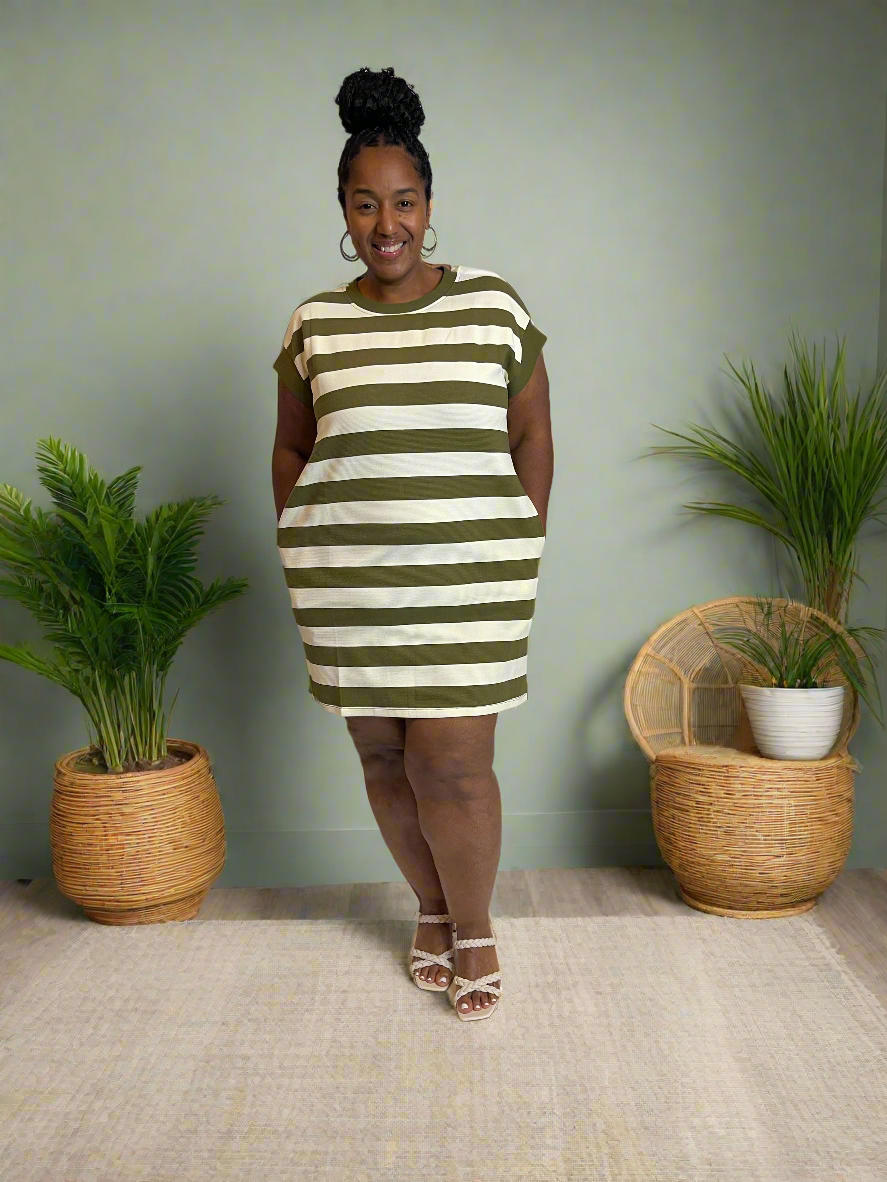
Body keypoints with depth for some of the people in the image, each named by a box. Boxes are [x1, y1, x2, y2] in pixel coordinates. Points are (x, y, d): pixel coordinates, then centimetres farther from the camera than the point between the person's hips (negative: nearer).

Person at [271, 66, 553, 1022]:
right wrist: (302, 551, 8)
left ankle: (474, 931, 19)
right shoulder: (313, 324, 7)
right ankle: (432, 909, 32)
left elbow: (532, 435, 7)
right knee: (382, 753, 10)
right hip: (346, 583, 3)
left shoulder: (494, 306, 2)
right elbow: (289, 448, 14)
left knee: (451, 763, -5)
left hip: (467, 578, -2)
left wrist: (520, 547, 3)